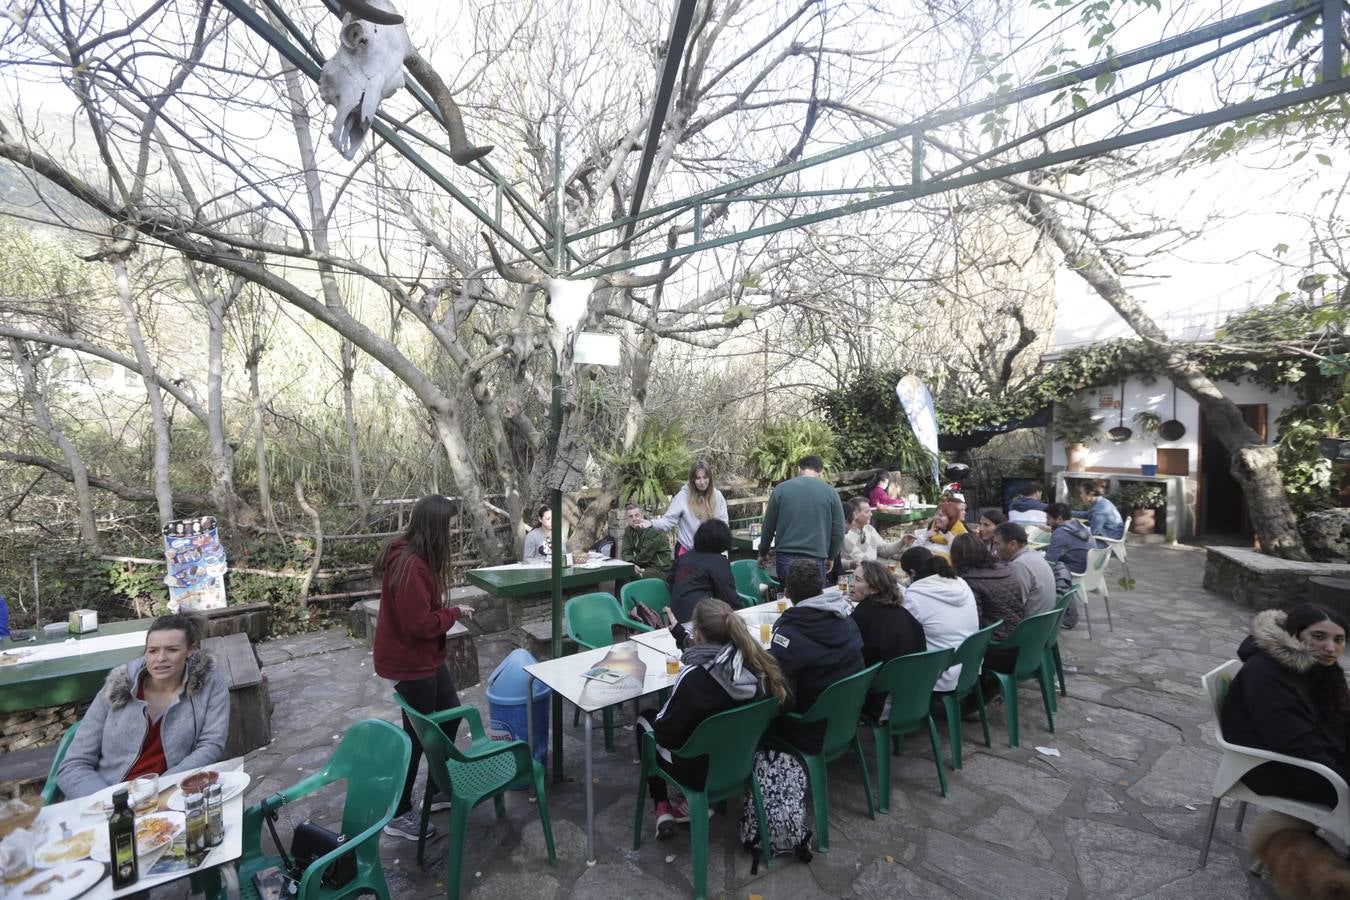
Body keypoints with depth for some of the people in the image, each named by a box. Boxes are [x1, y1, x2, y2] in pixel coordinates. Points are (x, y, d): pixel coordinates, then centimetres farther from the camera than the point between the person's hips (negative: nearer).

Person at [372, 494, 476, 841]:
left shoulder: (408, 554, 4)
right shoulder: (410, 566, -29)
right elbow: (420, 623, -28)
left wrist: (447, 610, 2)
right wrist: (455, 612, -14)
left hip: (425, 656, 10)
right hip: (409, 662, -10)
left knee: (451, 714, 20)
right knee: (417, 734, 6)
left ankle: (438, 789, 37)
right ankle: (399, 814, 25)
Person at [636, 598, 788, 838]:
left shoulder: (693, 678, -33)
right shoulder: (759, 666, -18)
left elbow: (664, 734, -20)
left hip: (700, 770, -5)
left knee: (644, 718, 21)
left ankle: (662, 809, 20)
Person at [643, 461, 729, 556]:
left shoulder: (717, 496, -3)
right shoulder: (683, 496, -11)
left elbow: (723, 523, 2)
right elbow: (669, 520, -13)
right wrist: (651, 523, -29)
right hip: (686, 550, -2)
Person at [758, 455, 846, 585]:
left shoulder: (781, 489, 2)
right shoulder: (830, 492, 1)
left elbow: (768, 527, 7)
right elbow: (838, 531, 4)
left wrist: (763, 553, 21)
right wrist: (830, 557, 19)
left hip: (785, 558, 1)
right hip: (817, 559, -1)